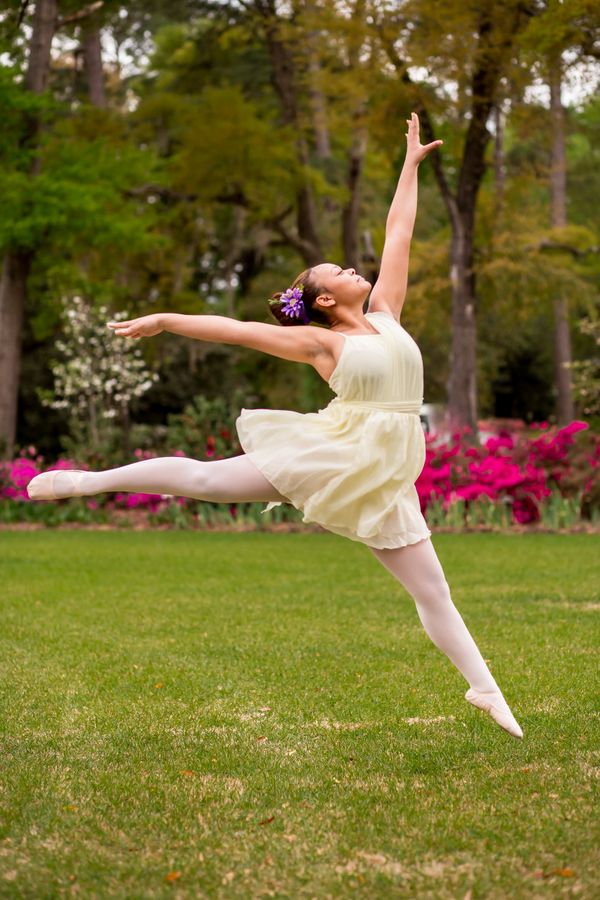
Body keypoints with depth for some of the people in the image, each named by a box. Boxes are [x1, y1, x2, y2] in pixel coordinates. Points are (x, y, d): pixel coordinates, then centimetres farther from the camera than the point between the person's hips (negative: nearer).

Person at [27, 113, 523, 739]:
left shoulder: (384, 314, 12)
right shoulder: (319, 341, 0)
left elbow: (398, 231, 17)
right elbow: (235, 330, 0)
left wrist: (411, 163, 22)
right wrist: (165, 320, -2)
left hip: (384, 478, 4)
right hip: (330, 457, -4)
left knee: (432, 592, 4)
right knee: (203, 479, -2)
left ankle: (483, 689, 10)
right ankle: (84, 481, 8)